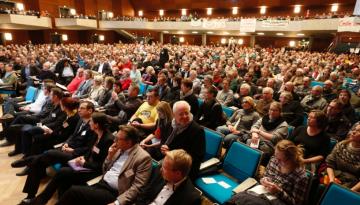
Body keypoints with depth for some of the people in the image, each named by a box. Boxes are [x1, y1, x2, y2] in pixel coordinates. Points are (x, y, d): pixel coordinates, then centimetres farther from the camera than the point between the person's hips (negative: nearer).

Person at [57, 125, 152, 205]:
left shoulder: (143, 158, -16)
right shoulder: (120, 149, 7)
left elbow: (137, 187, -16)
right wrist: (110, 156, -1)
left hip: (113, 193, -7)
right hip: (101, 183, 7)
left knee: (73, 191, -18)